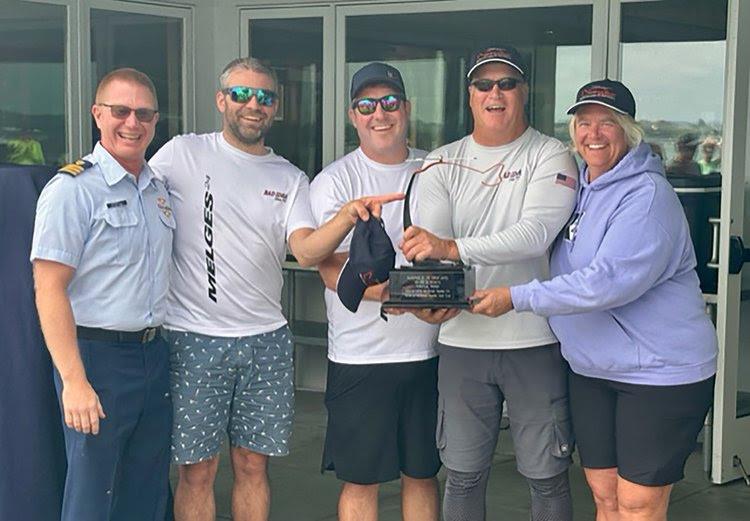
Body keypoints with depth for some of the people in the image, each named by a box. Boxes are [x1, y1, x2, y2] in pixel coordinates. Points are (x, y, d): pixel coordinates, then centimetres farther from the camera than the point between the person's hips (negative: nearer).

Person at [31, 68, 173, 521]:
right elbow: (49, 289, -15)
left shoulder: (158, 189, 12)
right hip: (98, 356, -7)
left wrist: (161, 343, 13)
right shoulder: (72, 189, -10)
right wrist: (74, 381, -21)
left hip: (154, 355, 7)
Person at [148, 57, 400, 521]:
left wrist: (347, 217, -25)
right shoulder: (184, 153, 0)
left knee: (254, 465, 11)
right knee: (198, 470, 3)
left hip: (266, 340, 3)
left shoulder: (290, 179, 8)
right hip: (195, 339, -3)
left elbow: (307, 250, -7)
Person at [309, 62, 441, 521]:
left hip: (429, 351, 3)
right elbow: (332, 269, -12)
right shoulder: (334, 181, -2)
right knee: (361, 479, 5)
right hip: (361, 356, -3)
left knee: (422, 473, 13)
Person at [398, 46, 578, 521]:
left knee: (547, 475, 6)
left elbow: (536, 232, -19)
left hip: (536, 339, -3)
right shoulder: (443, 165, 8)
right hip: (463, 339, 3)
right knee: (463, 475, 11)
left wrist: (453, 247, -30)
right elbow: (426, 243, -4)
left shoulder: (550, 156, -2)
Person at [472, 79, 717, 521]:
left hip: (660, 371, -8)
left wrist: (516, 298, -23)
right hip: (592, 368, 8)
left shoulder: (647, 195, -17)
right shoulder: (579, 189, 10)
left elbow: (607, 281, -27)